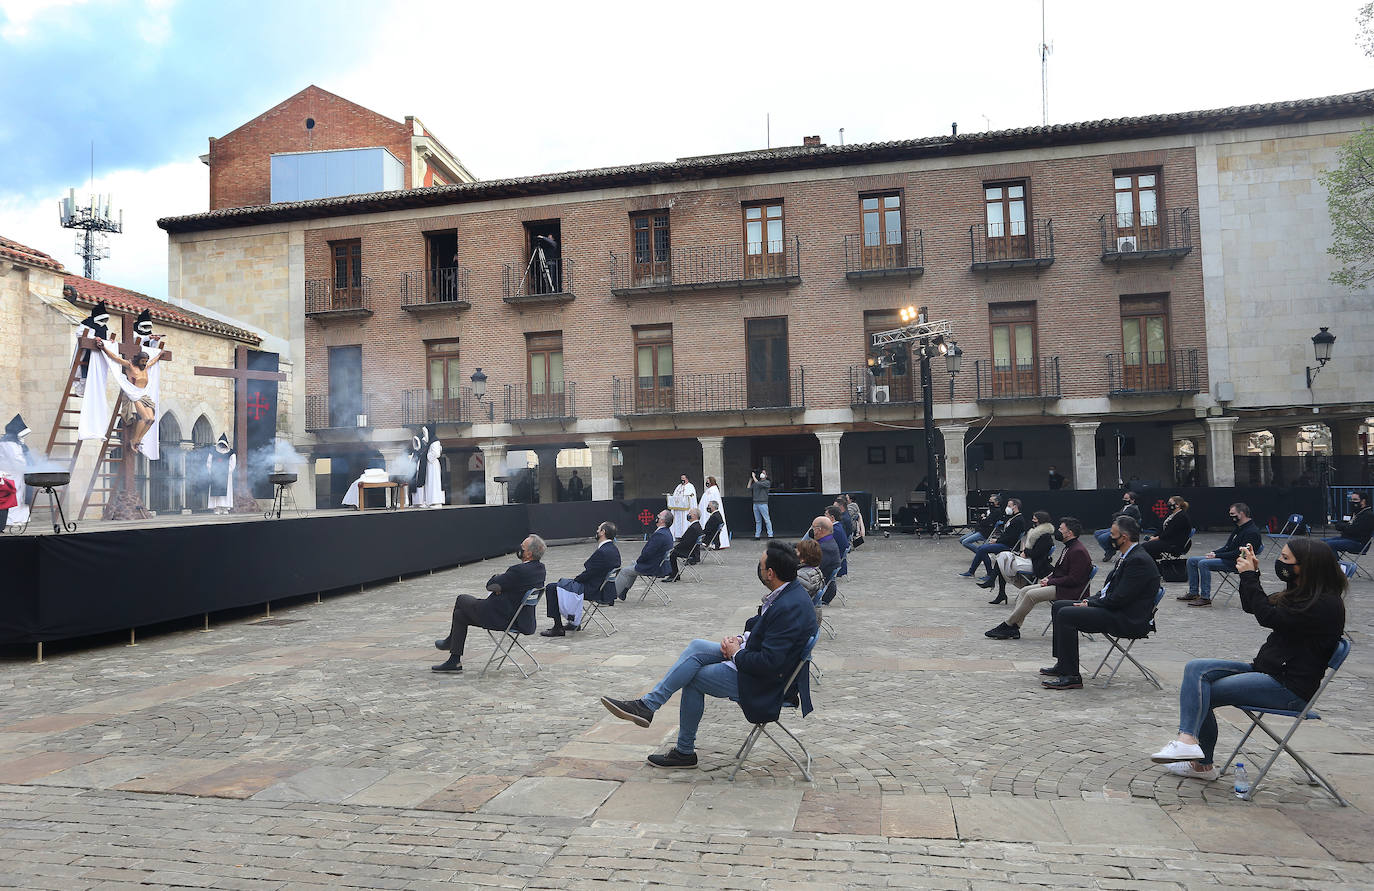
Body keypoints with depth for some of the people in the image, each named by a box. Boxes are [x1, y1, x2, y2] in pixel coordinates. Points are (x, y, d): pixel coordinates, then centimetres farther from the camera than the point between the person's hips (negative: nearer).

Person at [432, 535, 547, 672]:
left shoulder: (520, 571, -28)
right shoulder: (540, 568, -2)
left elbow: (490, 585, -17)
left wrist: (498, 576, 4)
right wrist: (500, 585, -9)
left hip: (501, 618, -9)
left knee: (462, 599, 13)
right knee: (460, 613, 20)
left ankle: (451, 641, 33)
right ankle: (454, 660, 29)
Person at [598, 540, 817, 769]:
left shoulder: (788, 608, -29)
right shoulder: (788, 590, 3)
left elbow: (769, 663, -30)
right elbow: (759, 624, 19)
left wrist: (736, 654, -14)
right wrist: (741, 639, 1)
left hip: (766, 684, -10)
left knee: (693, 677, -4)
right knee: (697, 647, -1)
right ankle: (647, 705, -2)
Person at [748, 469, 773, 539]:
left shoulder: (767, 482, 1)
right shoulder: (755, 482, 18)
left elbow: (758, 484, -14)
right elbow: (749, 488, 14)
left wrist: (754, 476, -4)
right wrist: (751, 479, 13)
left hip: (763, 503, -5)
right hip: (755, 503, 5)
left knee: (767, 520, -4)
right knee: (758, 521, 8)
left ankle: (770, 535, -2)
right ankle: (757, 536, 9)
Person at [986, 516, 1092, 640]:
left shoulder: (1078, 551, -18)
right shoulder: (1069, 546, 14)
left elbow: (1073, 579, -22)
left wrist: (1050, 581, -15)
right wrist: (1048, 578, 6)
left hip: (1069, 591, -11)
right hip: (1057, 584, 11)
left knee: (1031, 595, -21)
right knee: (1024, 591, -1)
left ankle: (1007, 625, -12)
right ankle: (1013, 629, -9)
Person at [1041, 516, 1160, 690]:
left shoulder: (1138, 561, -19)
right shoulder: (1128, 557, 14)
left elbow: (1119, 599, -23)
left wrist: (1090, 603, -12)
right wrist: (1090, 600, 3)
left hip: (1128, 620, -11)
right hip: (1114, 609, 11)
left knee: (1066, 614, -23)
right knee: (1058, 606, 8)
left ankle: (1071, 676, -17)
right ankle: (1063, 664, 11)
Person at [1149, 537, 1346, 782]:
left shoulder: (1326, 604, -17)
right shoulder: (1299, 592, 12)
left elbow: (1268, 617, -24)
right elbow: (1251, 606, 22)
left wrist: (1249, 577, -15)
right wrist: (1251, 573, 7)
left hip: (1291, 688, -9)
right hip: (1266, 670, 9)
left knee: (1201, 693, -15)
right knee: (1196, 669, -8)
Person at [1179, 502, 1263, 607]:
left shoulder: (1252, 531, -15)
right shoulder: (1238, 528, 17)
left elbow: (1239, 553, -22)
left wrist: (1217, 555, -19)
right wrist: (1214, 552, 5)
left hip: (1236, 563, -10)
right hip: (1227, 558, 10)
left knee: (1203, 563, -29)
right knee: (1191, 561, 3)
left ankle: (1205, 598, -26)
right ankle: (1193, 593, 5)